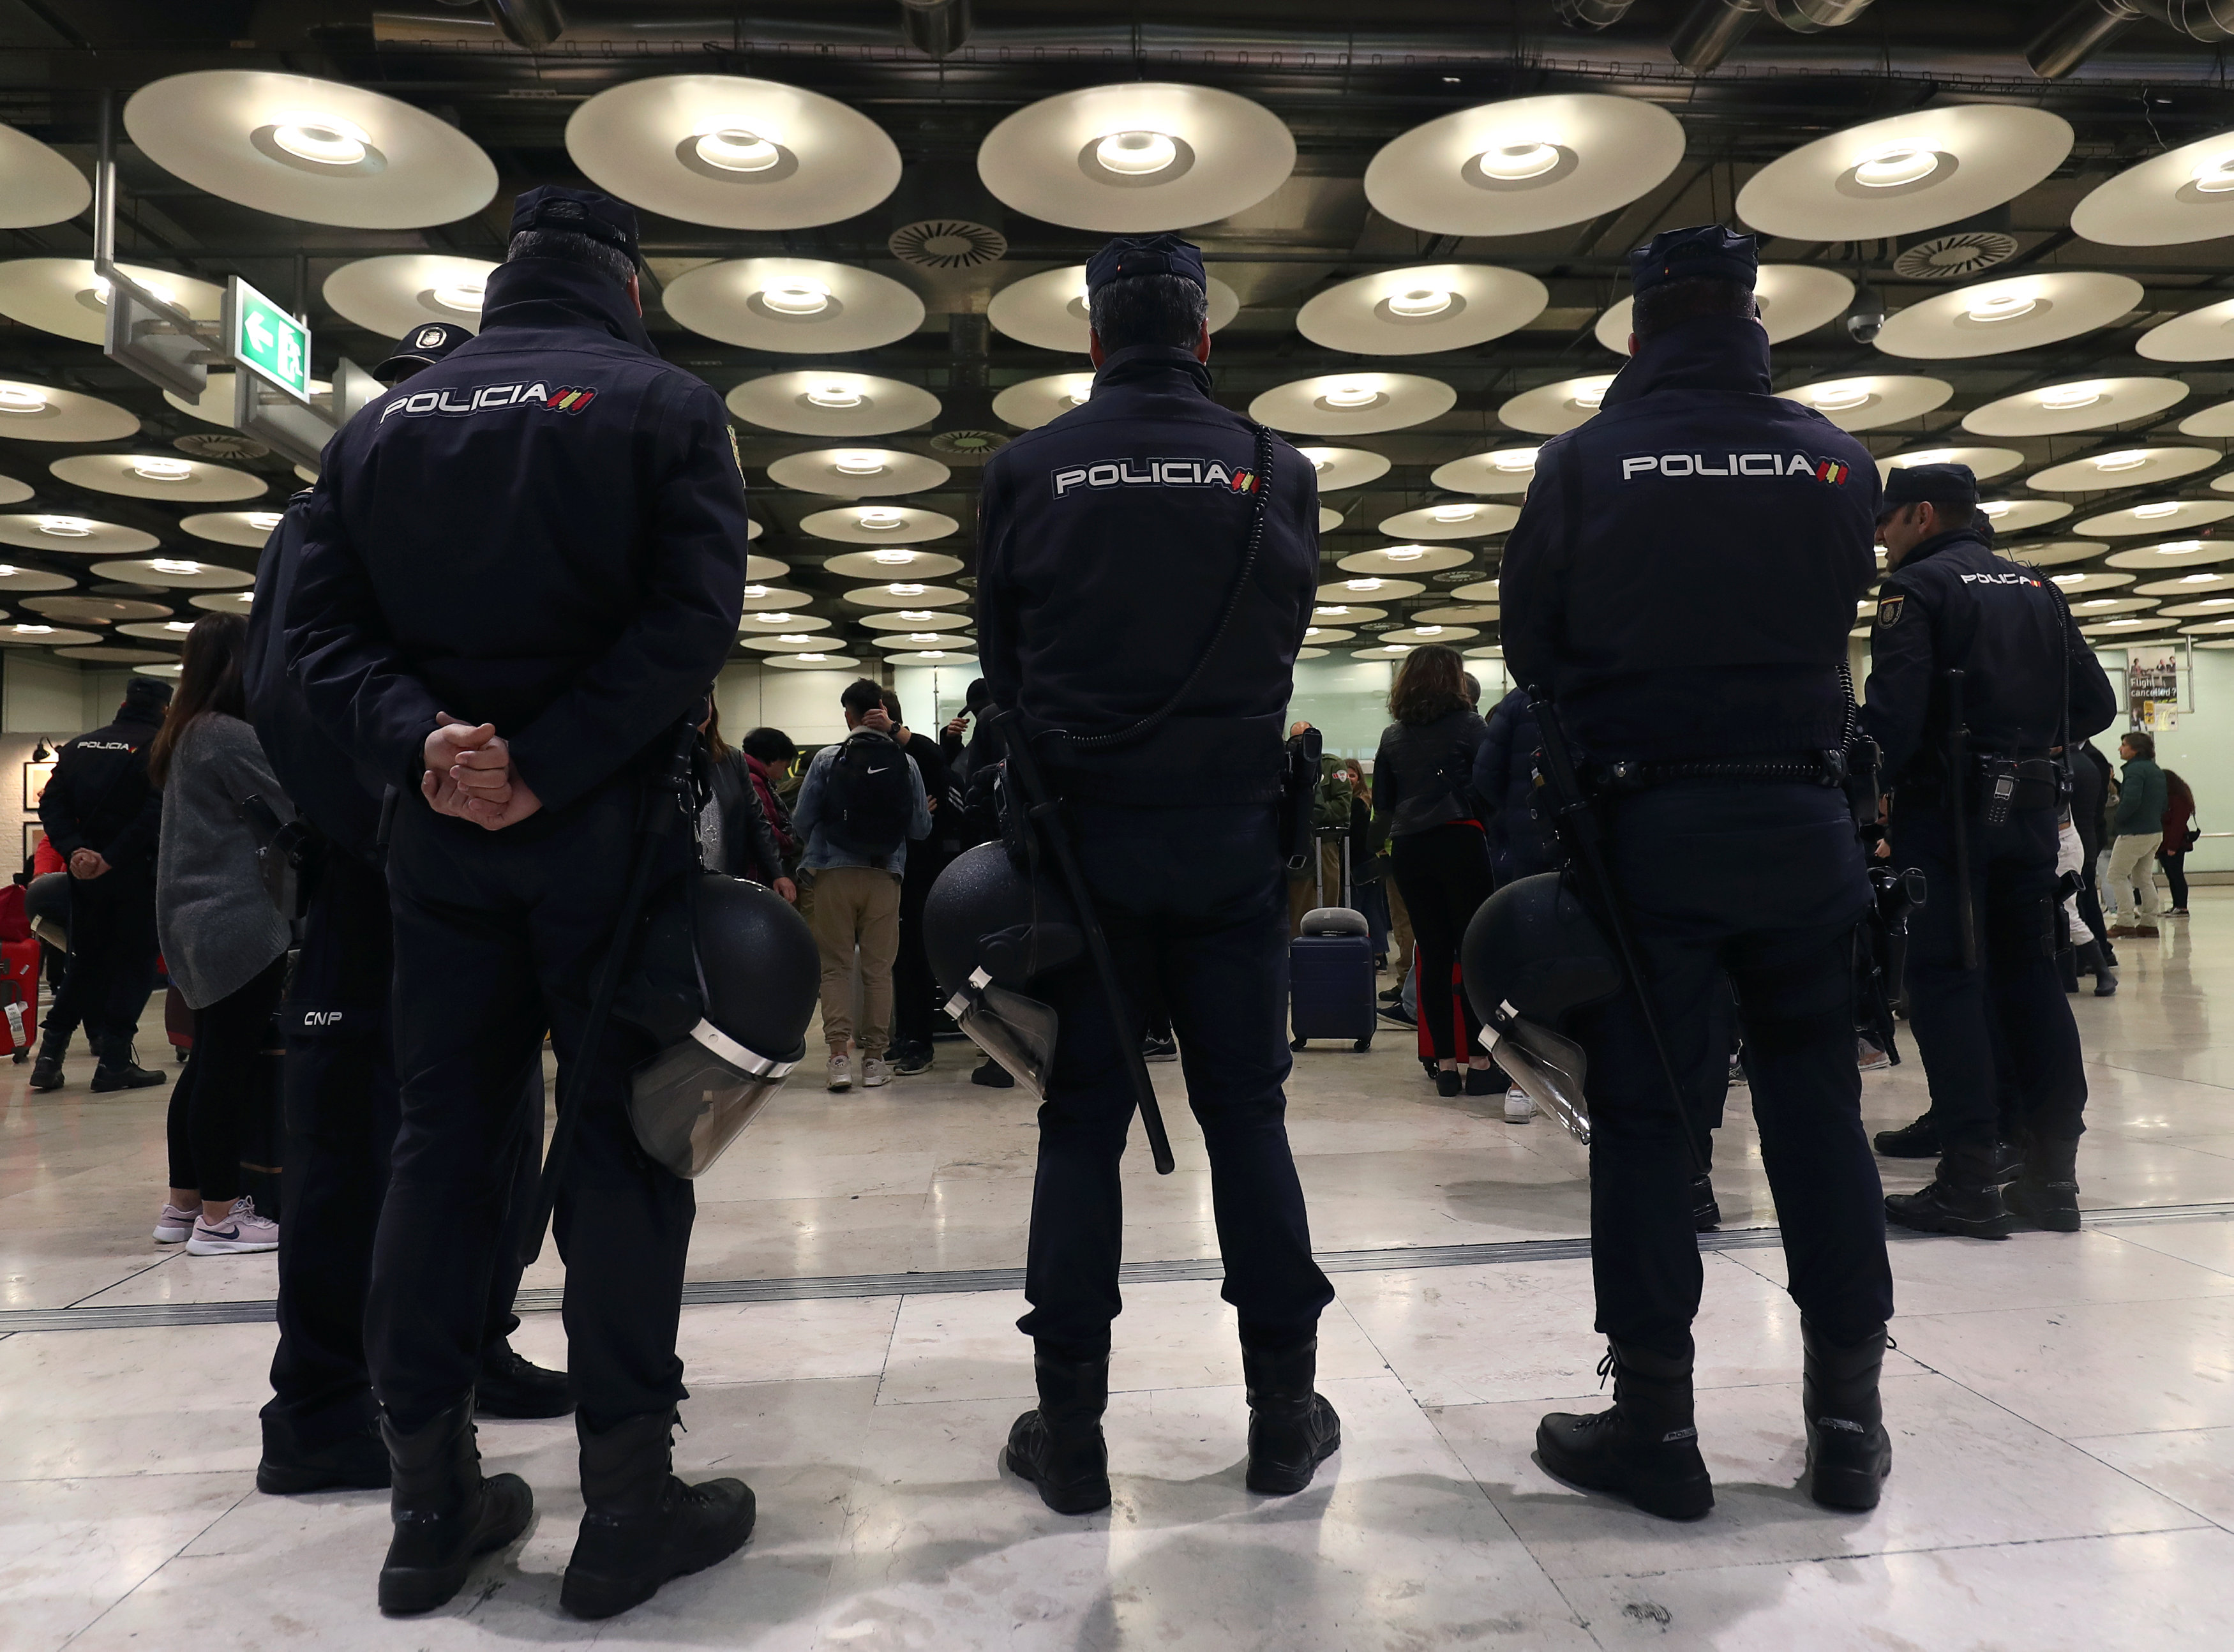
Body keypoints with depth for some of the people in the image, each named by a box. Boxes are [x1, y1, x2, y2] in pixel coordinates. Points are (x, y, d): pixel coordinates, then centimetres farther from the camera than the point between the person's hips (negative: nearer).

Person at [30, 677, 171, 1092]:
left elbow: (52, 804, 2)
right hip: (138, 874, -5)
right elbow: (157, 813, -20)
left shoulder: (80, 746, 11)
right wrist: (112, 858, -17)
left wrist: (73, 850, -7)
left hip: (85, 873, 5)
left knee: (85, 962, 16)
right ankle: (114, 1061, -1)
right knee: (134, 964, 2)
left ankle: (50, 1054, 12)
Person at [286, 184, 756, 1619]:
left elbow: (325, 627, 3)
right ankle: (629, 1508, 7)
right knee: (621, 1141, 0)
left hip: (439, 837, 5)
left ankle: (434, 1507, 18)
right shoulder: (663, 405, 0)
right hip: (609, 829, -4)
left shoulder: (385, 421, 14)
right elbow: (693, 618, -14)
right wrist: (547, 769, -15)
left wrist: (423, 742, -9)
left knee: (444, 1140, 10)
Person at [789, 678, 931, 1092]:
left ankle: (839, 1056, -2)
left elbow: (801, 820, -2)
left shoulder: (827, 760, -4)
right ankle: (875, 1058, 13)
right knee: (879, 969, 9)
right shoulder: (906, 765, 0)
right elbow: (921, 828, 3)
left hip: (834, 873, -1)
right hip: (885, 876, 1)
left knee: (835, 965, 6)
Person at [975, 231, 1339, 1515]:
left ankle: (1070, 1432, 12)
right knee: (1248, 1115, 8)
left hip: (1082, 834, 0)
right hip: (1231, 834, 0)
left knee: (1083, 1122, 6)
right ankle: (1286, 1417, 16)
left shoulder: (1028, 472, 2)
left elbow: (1001, 663, 7)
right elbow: (1286, 645, 8)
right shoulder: (1273, 470, 2)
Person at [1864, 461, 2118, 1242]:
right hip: (2031, 809, 7)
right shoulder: (2038, 590, 17)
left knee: (1948, 982, -4)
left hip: (1948, 809, -7)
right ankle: (2052, 1172, 14)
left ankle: (1972, 1183, -4)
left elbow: (1894, 712, -18)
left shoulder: (1917, 587, -5)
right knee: (2030, 976, 10)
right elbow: (2094, 702, 14)